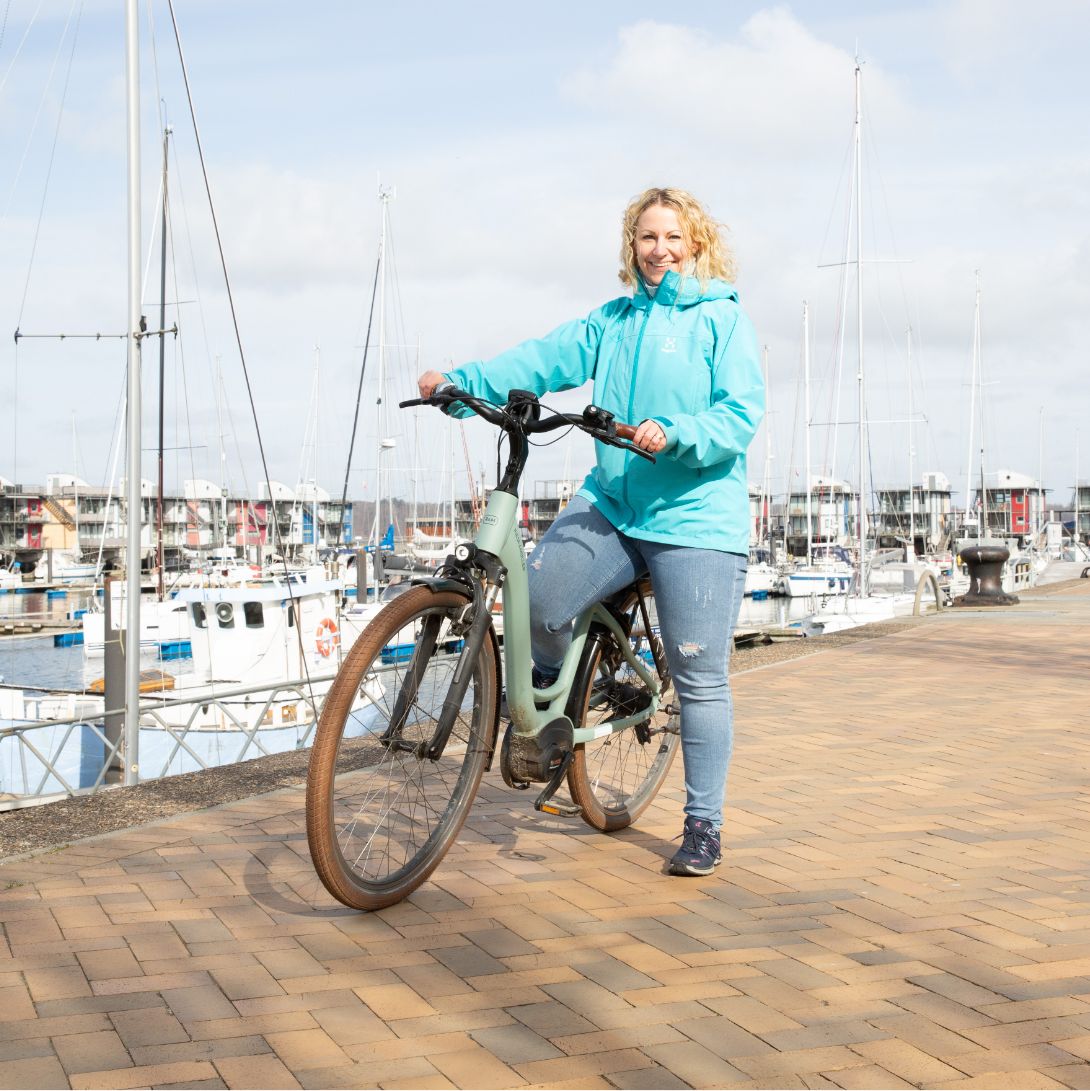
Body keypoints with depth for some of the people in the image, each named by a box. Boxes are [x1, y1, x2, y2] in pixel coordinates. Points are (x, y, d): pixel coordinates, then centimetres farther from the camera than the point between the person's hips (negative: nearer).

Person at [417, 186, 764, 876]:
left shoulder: (723, 319, 0)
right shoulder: (613, 321, 16)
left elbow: (742, 413, -10)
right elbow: (547, 358, 6)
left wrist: (674, 435, -28)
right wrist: (461, 380, -8)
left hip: (694, 519, -4)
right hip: (611, 504, 4)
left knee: (700, 681, 0)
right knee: (539, 597, -21)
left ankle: (704, 824, 15)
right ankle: (550, 683, 14)